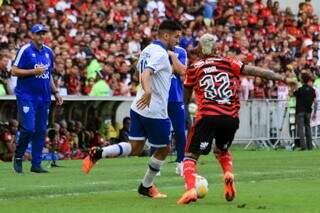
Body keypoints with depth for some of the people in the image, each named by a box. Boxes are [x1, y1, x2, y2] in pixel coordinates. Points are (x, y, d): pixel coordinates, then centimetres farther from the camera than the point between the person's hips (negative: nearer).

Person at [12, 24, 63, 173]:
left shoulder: (48, 52, 13)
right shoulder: (25, 50, -6)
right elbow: (14, 71, -9)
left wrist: (55, 92, 17)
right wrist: (33, 71, -19)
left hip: (44, 97, 6)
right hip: (27, 96, -6)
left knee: (41, 131, 4)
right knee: (28, 129, -13)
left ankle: (36, 164, 9)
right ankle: (18, 157, 8)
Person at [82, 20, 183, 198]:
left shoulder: (148, 50, 11)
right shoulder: (161, 54, -17)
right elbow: (146, 74, -32)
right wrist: (148, 91, -51)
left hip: (139, 109, 9)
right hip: (155, 111, -9)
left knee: (135, 148, 10)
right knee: (164, 149, 11)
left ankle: (98, 153, -10)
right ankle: (146, 187, 23)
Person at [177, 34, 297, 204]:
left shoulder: (193, 69, 10)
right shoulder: (228, 63, 12)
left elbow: (186, 98, 19)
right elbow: (257, 72, 9)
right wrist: (283, 79, 14)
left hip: (207, 117, -3)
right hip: (231, 118, 3)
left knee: (190, 156, 5)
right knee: (222, 150, 30)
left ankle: (191, 189, -19)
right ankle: (228, 174, 2)